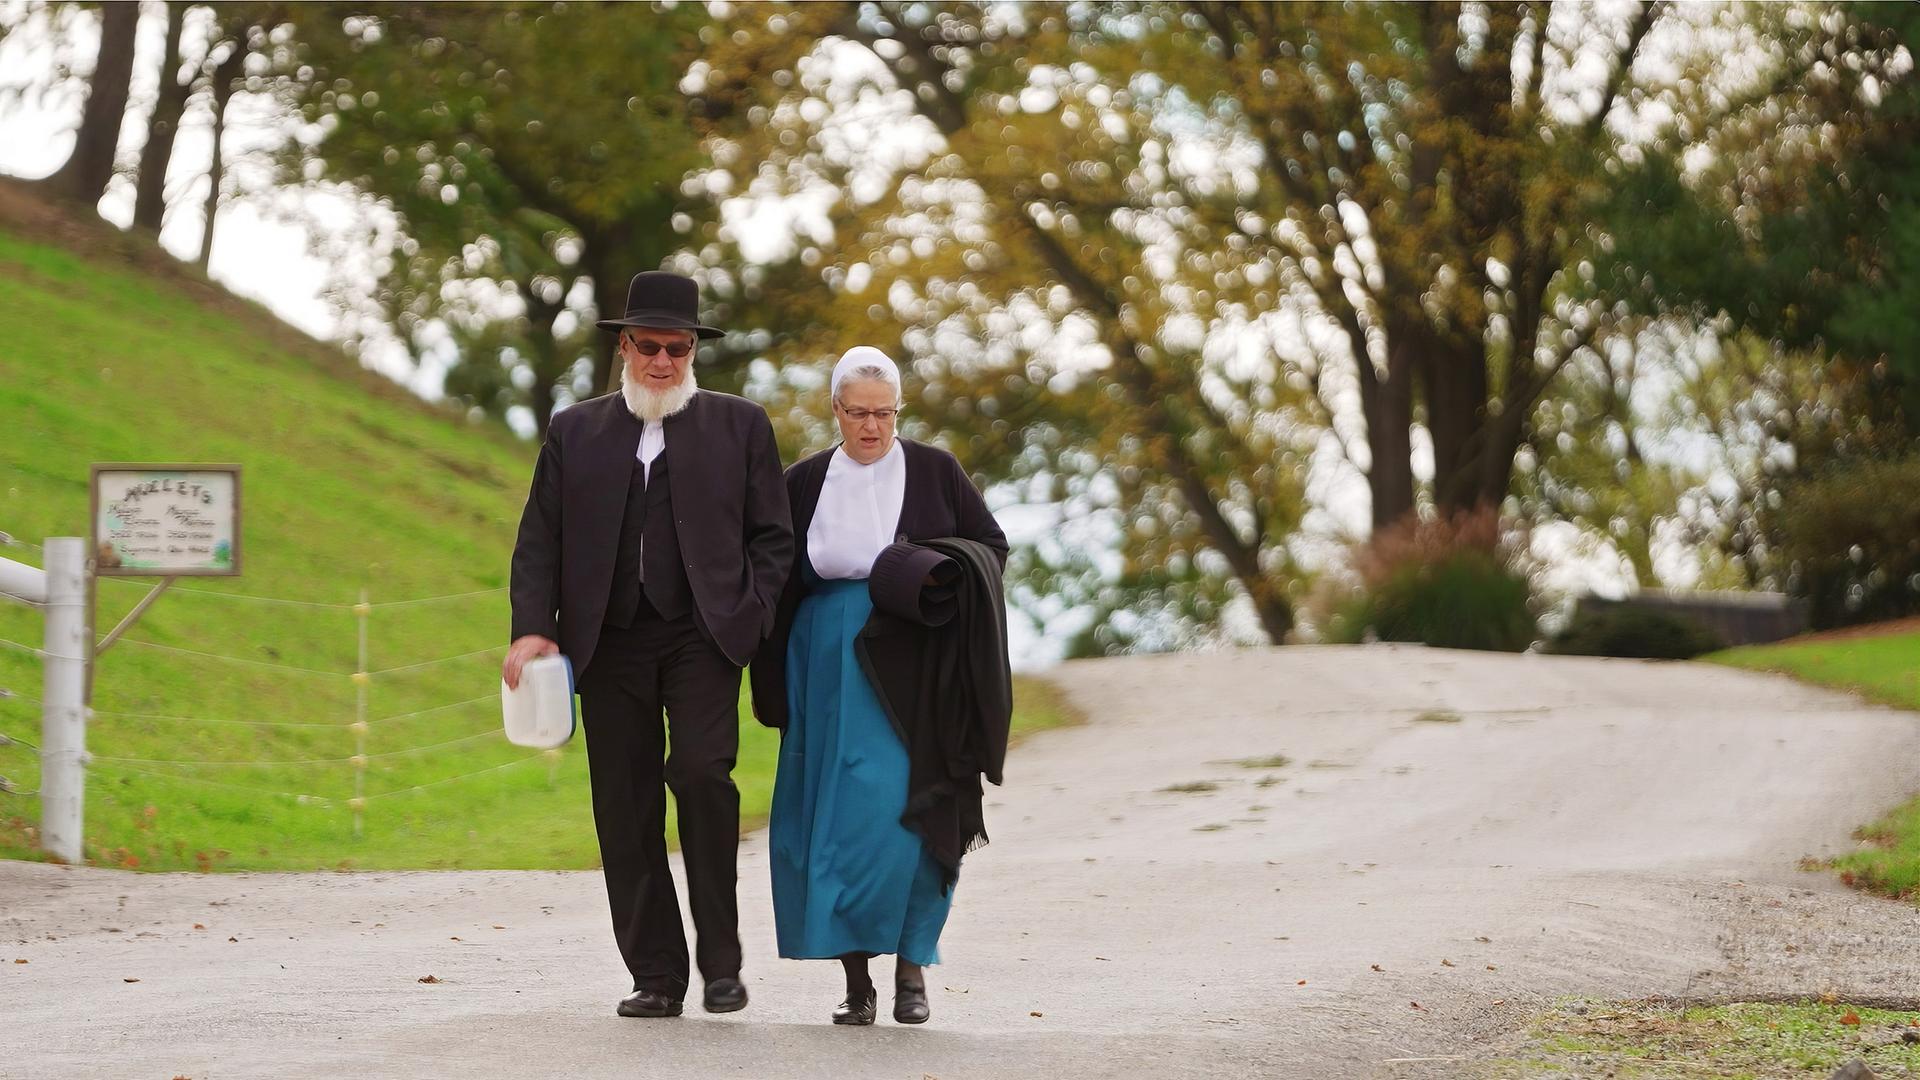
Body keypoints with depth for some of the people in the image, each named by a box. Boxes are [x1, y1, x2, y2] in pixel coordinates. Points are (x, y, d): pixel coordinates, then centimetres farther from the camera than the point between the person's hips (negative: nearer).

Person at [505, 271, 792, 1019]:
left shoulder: (739, 426, 11)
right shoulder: (575, 432, 14)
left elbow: (772, 536, 9)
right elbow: (539, 539, 10)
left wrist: (750, 619, -5)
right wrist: (532, 628, -4)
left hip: (702, 635, -2)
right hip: (611, 642, 2)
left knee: (700, 772, -20)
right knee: (625, 809, 1)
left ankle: (721, 959, -8)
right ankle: (656, 976, 7)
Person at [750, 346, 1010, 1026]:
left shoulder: (934, 472, 5)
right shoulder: (805, 483, 10)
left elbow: (991, 546, 11)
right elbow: (778, 578, 12)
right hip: (827, 665, 2)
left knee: (903, 809, -12)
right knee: (836, 817, -2)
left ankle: (910, 963, -1)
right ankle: (856, 976, 3)